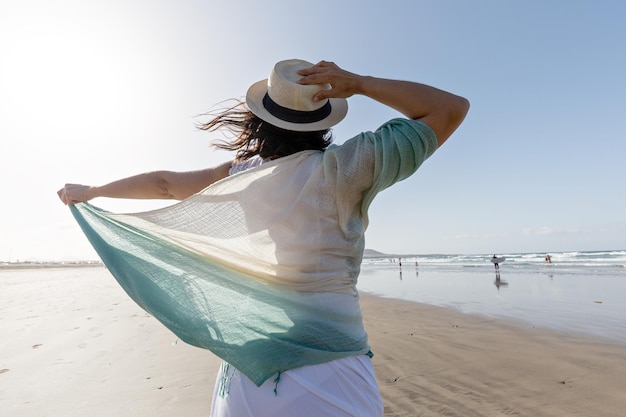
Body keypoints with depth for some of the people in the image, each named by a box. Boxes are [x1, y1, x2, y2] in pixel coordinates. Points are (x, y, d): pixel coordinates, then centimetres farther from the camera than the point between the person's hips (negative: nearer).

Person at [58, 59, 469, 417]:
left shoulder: (238, 176, -1)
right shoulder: (342, 169, -13)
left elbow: (163, 182, 14)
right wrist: (359, 83, -11)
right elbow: (452, 108, -5)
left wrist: (89, 190, 32)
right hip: (331, 378, -3)